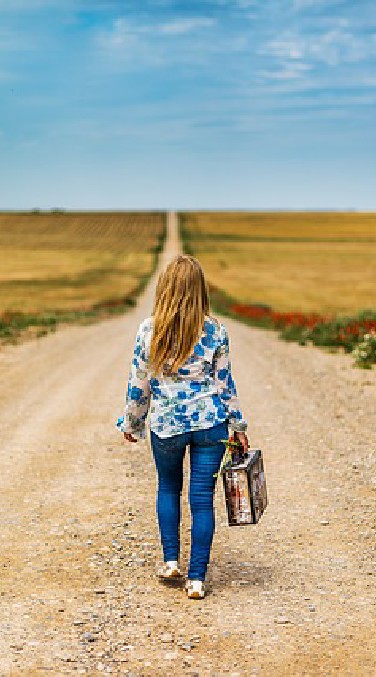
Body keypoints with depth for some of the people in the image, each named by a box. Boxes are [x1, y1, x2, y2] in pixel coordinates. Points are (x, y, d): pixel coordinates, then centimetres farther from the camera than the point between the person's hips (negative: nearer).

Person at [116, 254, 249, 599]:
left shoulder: (149, 330, -7)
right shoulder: (215, 330, -6)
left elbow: (138, 384, -1)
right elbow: (225, 382, 0)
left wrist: (131, 423, 13)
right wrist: (238, 425, 11)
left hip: (165, 424, 0)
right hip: (210, 423, 0)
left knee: (168, 488, 24)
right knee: (202, 499, 5)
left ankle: (170, 561, 22)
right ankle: (197, 578, 6)